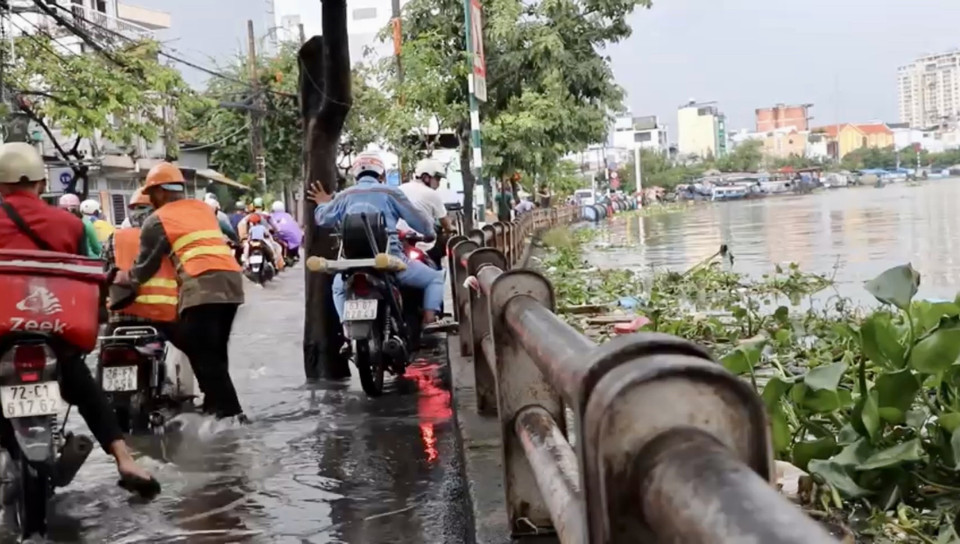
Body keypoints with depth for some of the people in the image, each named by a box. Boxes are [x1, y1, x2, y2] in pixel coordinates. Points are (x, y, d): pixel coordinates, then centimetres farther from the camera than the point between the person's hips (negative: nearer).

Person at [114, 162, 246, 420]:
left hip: (201, 286, -7)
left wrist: (125, 278, 26)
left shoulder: (157, 220, 6)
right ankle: (215, 405, 21)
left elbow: (147, 264, 7)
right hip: (231, 279, 7)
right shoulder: (203, 208, 24)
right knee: (215, 353, 16)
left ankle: (228, 412, -12)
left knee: (203, 355, -5)